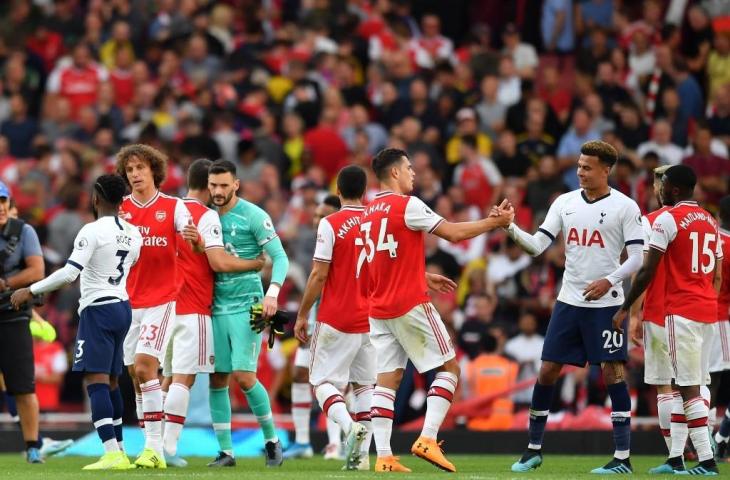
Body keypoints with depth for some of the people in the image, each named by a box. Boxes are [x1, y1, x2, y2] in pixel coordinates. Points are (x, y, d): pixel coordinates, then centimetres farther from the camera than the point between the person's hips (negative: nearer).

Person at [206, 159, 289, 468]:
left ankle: (272, 439, 8)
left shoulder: (253, 216, -7)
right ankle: (225, 451, 9)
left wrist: (273, 293, -22)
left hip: (246, 306, -5)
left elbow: (280, 257, -9)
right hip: (217, 306, 5)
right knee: (217, 380, 2)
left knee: (244, 377, -11)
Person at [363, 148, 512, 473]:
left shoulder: (368, 213, 14)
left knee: (387, 380, 4)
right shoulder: (407, 205, -10)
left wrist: (426, 278, 33)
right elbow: (453, 233, -10)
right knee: (449, 367, 3)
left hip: (379, 309, 7)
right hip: (411, 305, -7)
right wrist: (494, 222, 2)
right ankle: (427, 439, -10)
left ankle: (383, 457, -5)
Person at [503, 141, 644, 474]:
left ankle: (622, 458, -4)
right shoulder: (565, 203, 8)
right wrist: (510, 227, -12)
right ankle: (534, 449, 16)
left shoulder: (625, 207, -4)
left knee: (612, 372, -7)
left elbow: (638, 257, -6)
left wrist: (609, 280, -20)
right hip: (569, 301, 4)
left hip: (606, 303, -4)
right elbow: (537, 246, 4)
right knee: (547, 370, 4)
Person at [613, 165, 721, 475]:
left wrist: (625, 308, -5)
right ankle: (677, 458, 8)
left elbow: (648, 271, -11)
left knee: (689, 387, -9)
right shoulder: (711, 222, 15)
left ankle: (706, 460, -15)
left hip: (681, 310, -8)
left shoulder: (668, 219, -8)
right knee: (695, 386, 9)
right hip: (709, 310, 8)